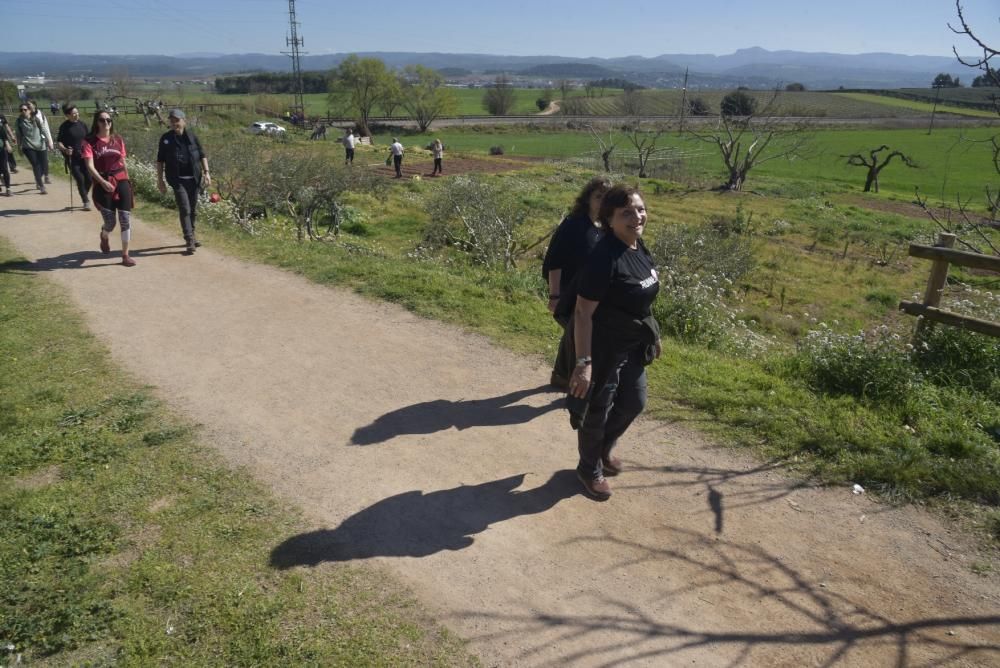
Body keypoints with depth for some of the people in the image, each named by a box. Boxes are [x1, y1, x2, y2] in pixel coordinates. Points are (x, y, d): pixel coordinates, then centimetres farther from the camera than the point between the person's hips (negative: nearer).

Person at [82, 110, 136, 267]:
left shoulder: (118, 139, 6)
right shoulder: (89, 141, -6)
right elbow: (90, 166, -15)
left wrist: (127, 182, 16)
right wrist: (103, 182, -29)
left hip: (121, 182, 3)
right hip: (102, 185, -3)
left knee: (126, 219, -4)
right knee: (110, 222, 2)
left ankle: (125, 255, 5)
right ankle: (104, 237, 40)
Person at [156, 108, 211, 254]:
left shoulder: (192, 136, 4)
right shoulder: (166, 138, 1)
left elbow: (202, 155, 9)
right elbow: (160, 160, 5)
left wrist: (206, 172, -1)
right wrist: (160, 180, 2)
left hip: (194, 178, 2)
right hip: (177, 180, -2)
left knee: (193, 210, 12)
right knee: (184, 209, -10)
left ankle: (192, 235, 29)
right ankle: (190, 242, -10)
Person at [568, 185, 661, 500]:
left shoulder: (638, 246, -1)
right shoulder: (604, 257, -28)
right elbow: (583, 313, -27)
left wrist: (651, 334, 18)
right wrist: (584, 362, -29)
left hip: (632, 346, 9)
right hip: (604, 348, -9)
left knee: (633, 403, 24)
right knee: (597, 412, 11)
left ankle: (605, 448, 50)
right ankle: (590, 469, 36)